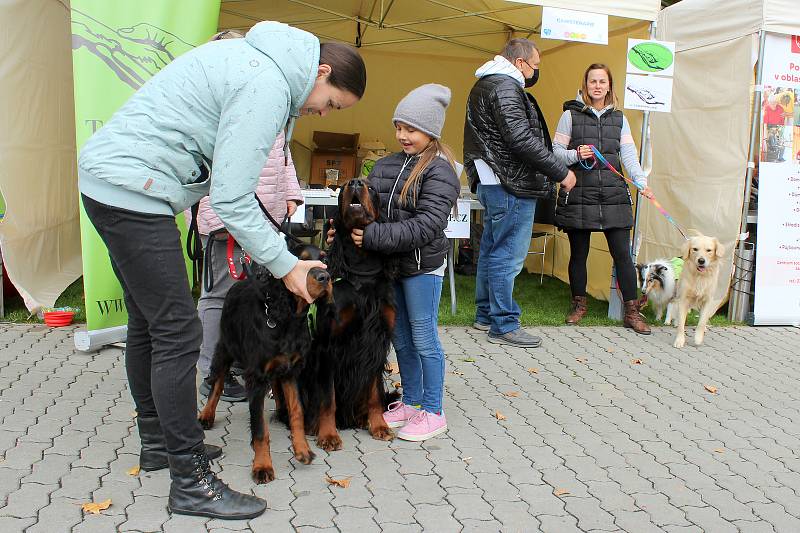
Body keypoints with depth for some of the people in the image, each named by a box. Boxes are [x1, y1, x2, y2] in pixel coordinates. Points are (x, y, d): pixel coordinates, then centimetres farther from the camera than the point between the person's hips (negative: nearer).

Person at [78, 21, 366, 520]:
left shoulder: (256, 57, 14)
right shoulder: (269, 85, -17)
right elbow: (231, 199, -18)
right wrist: (285, 264, -9)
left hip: (107, 179, 11)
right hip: (132, 188, -11)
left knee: (148, 324, 18)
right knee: (178, 333, -8)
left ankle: (158, 441, 32)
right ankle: (192, 482, 0)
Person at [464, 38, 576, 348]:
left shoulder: (487, 84, 19)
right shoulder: (505, 88, -15)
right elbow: (522, 139, -23)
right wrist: (561, 172, -18)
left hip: (492, 182, 11)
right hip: (511, 185, -11)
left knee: (491, 250, 17)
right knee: (508, 255, -5)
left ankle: (485, 314, 27)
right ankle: (504, 325, 2)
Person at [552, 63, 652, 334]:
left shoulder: (619, 119, 14)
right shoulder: (571, 115, 6)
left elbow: (629, 155, 5)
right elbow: (556, 151, 3)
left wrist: (641, 182, -10)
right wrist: (576, 155, -17)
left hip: (613, 195, 2)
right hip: (578, 195, -2)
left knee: (623, 254, -1)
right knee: (579, 253, 7)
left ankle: (631, 312, 6)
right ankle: (579, 304, 25)